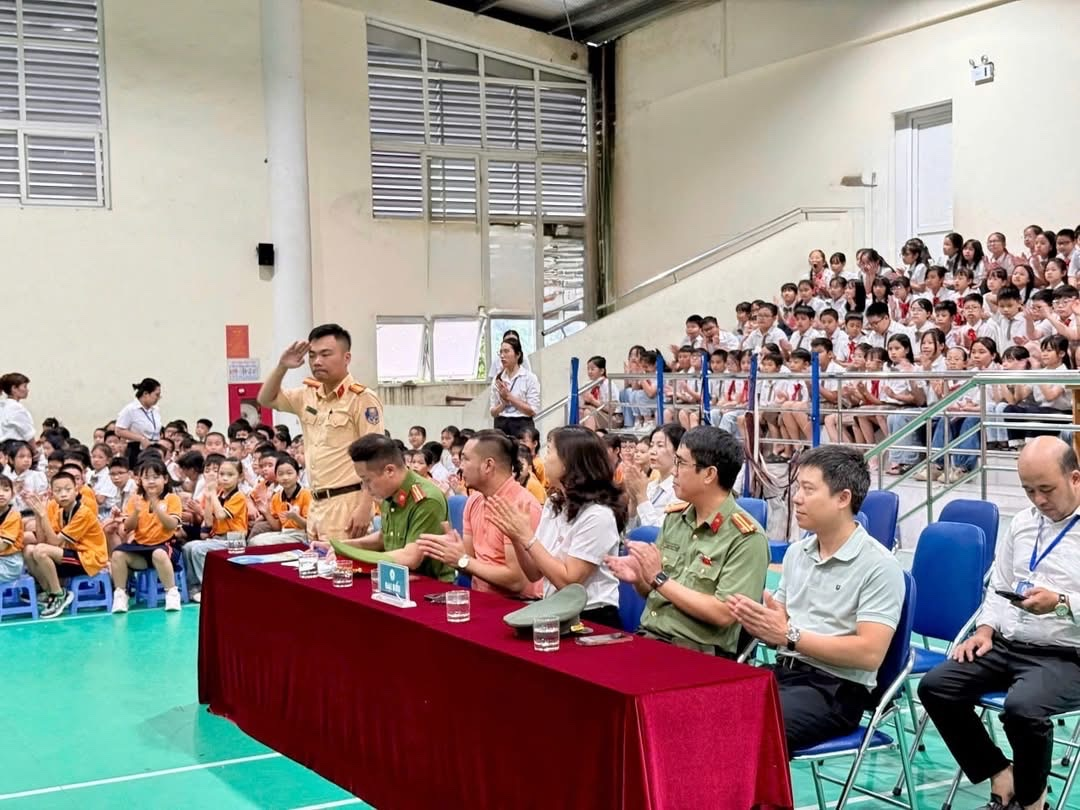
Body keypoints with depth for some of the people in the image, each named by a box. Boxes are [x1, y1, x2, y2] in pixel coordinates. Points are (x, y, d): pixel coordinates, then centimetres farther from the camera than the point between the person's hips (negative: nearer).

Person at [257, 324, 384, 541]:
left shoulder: (362, 399, -10)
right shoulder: (308, 395, 12)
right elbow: (267, 400, 24)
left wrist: (365, 508, -21)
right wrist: (281, 367, 6)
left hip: (346, 504, -8)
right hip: (316, 505, 8)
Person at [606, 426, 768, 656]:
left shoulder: (746, 538, -9)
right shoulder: (675, 516, 10)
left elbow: (723, 614, -17)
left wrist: (659, 579, -13)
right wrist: (638, 579, -4)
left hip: (697, 652, -6)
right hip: (647, 636, 6)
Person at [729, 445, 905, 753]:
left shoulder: (879, 565, -9)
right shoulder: (796, 552, 14)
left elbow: (870, 653, -16)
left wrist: (790, 635, -18)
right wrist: (758, 623, -7)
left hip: (837, 689, -7)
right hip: (783, 671, 7)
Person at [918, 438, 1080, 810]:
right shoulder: (1022, 522, 15)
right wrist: (985, 629, 5)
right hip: (1005, 645, 7)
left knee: (1022, 707, -34)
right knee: (935, 687, -12)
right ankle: (1000, 775, 3)